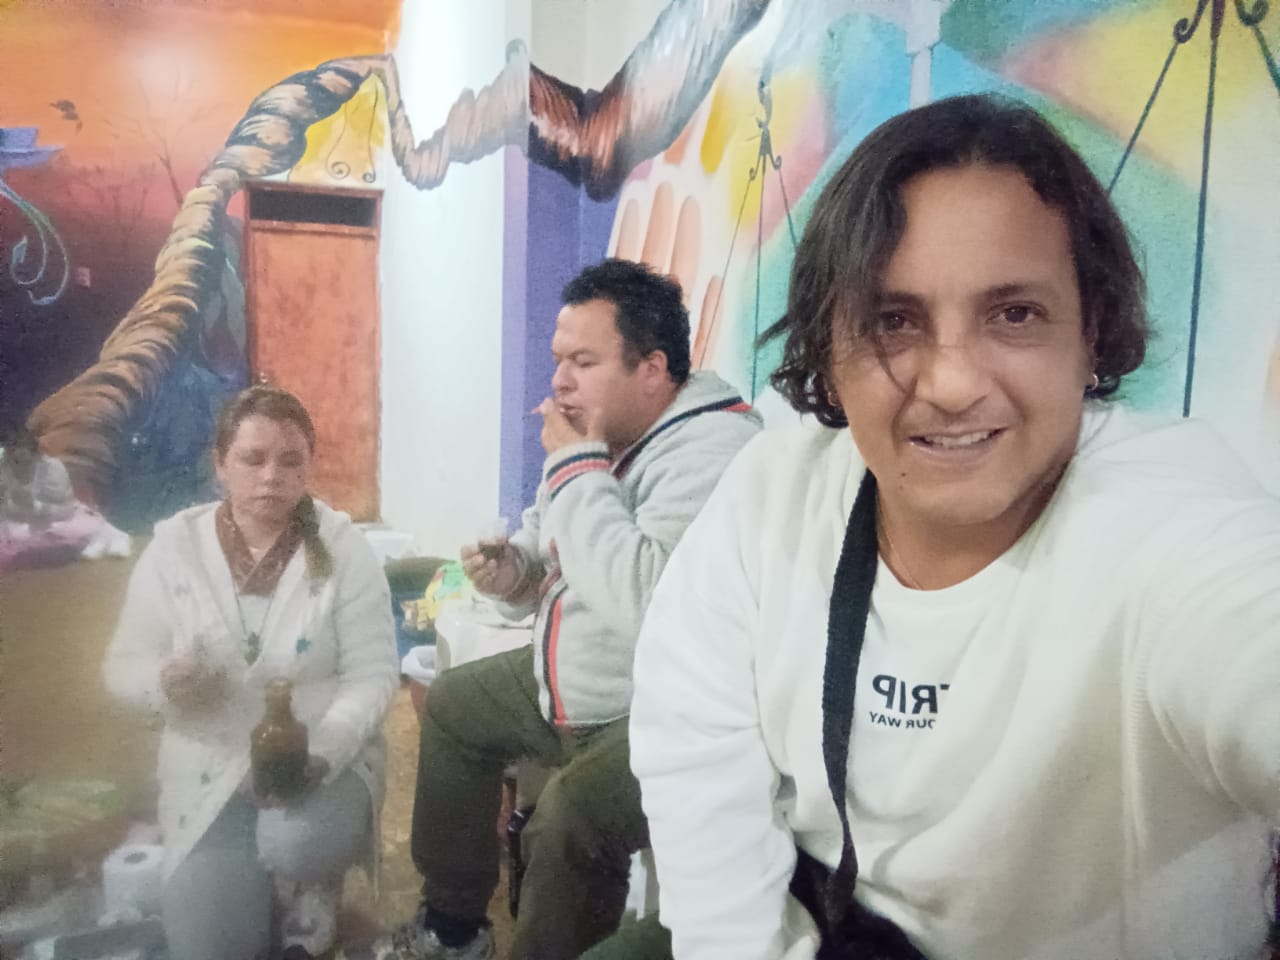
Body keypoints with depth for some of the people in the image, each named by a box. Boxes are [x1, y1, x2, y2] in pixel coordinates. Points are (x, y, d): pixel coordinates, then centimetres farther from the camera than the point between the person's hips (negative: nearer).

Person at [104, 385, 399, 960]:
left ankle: (312, 896, 5)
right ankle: (268, 881, 24)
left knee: (295, 844, -32)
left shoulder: (344, 548, -9)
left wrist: (321, 752, -27)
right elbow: (124, 666, 1)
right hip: (212, 764, 2)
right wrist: (165, 681, -24)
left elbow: (372, 674, -10)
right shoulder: (173, 546, -4)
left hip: (326, 757, -1)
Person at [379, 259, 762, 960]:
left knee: (567, 815, -31)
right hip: (568, 682, 10)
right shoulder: (601, 430, 2)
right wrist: (515, 573, -6)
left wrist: (577, 467, -27)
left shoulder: (715, 450, -26)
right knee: (452, 706, 20)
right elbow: (546, 535, 18)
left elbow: (642, 601, -39)